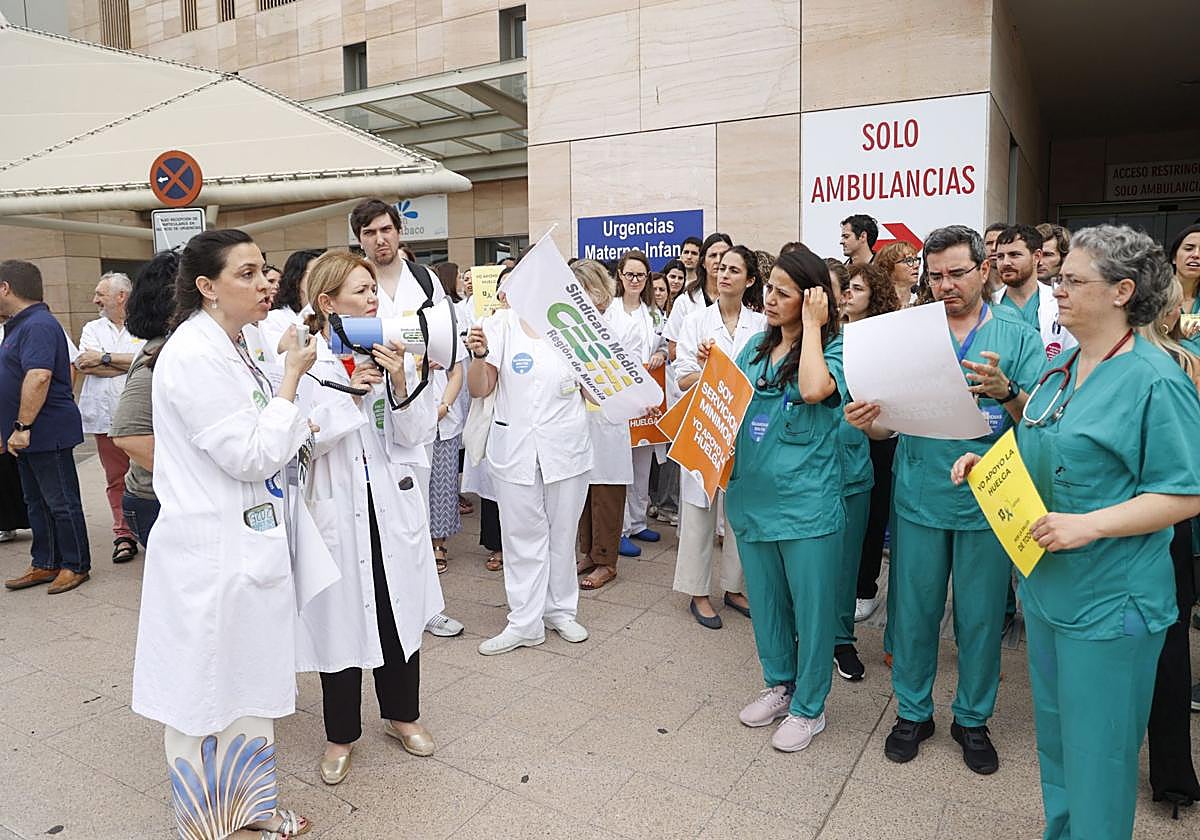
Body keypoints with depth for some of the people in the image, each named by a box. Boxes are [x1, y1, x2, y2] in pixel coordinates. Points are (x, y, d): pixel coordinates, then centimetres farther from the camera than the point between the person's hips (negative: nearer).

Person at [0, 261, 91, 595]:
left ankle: (75, 565, 11)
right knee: (37, 503, 16)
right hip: (30, 437, 10)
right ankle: (45, 564, 25)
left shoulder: (37, 326, -18)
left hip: (47, 432, -10)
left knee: (61, 502, 1)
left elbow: (38, 377, -30)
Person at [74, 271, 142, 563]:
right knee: (116, 478, 7)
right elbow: (84, 366, -2)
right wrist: (130, 364, -6)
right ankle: (124, 535, 15)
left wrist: (105, 358, -9)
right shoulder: (92, 329, 14)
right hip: (107, 416, 4)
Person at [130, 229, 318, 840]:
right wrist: (291, 378, -15)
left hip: (250, 541, 9)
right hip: (209, 550, -9)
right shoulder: (192, 355, -19)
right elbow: (249, 456, -20)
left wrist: (293, 427, 5)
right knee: (207, 695, 9)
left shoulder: (231, 348, 9)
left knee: (249, 684, 20)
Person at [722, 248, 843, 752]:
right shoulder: (756, 347, 10)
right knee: (764, 601, 19)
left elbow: (814, 390, -29)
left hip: (805, 499, -6)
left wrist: (811, 325, -17)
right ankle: (779, 684, 39)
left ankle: (808, 706, 25)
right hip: (753, 496, 6)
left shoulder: (833, 348, -7)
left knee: (810, 606, 7)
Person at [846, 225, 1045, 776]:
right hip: (920, 496, 1)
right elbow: (889, 422, 2)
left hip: (987, 499, -1)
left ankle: (973, 719, 32)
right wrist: (869, 422, -21)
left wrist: (1007, 391, -25)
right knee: (913, 609, 10)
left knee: (981, 616, 11)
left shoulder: (1018, 336, 1)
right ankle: (913, 711, 30)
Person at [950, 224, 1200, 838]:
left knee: (1097, 751, 7)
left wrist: (1089, 525, -26)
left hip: (1109, 602, -8)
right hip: (1047, 586, 8)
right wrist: (989, 461, 2)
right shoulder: (1061, 368, 8)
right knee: (1054, 735, 23)